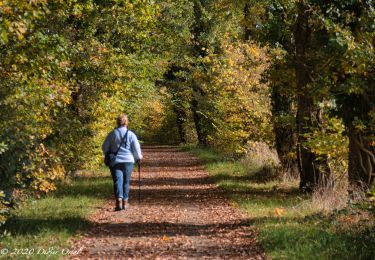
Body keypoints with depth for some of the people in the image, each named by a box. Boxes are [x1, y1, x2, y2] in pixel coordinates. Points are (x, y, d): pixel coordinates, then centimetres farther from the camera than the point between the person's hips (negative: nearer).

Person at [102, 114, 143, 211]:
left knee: (117, 181, -5)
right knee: (126, 182, 11)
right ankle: (125, 202, 15)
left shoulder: (112, 134, 1)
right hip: (128, 161, 0)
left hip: (115, 162, 0)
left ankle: (119, 200, -24)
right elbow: (136, 148, -3)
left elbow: (104, 147, 5)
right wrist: (139, 157, 16)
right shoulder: (131, 134, -2)